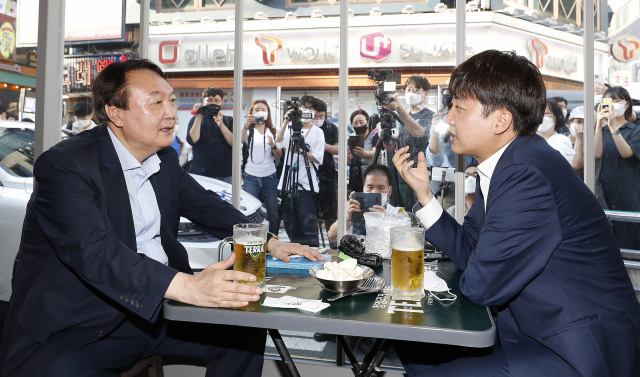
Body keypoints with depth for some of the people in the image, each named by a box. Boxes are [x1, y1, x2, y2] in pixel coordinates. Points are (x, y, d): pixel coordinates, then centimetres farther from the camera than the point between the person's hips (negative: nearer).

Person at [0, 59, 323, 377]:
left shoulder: (165, 158, 7)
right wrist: (186, 286, -42)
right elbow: (93, 249, -30)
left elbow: (206, 205, 15)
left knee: (248, 327, -1)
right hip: (78, 328, -6)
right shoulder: (63, 165, -17)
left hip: (156, 308, 7)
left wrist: (269, 242, 1)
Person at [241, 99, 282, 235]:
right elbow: (241, 140, -18)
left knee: (274, 212, 1)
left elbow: (279, 155, 7)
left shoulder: (273, 131, 13)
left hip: (270, 177, 2)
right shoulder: (249, 130, 6)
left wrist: (273, 146, -14)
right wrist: (246, 125, -35)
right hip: (251, 177, -2)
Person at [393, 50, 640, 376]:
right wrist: (423, 192, -1)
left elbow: (479, 285, -25)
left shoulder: (527, 176, -28)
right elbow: (468, 249, 6)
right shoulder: (499, 165, 3)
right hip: (534, 331, 9)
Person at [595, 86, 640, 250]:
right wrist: (599, 125, -16)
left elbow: (626, 152, -15)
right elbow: (597, 154, -8)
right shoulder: (602, 130, 11)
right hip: (606, 188, 2)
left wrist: (613, 126, -22)